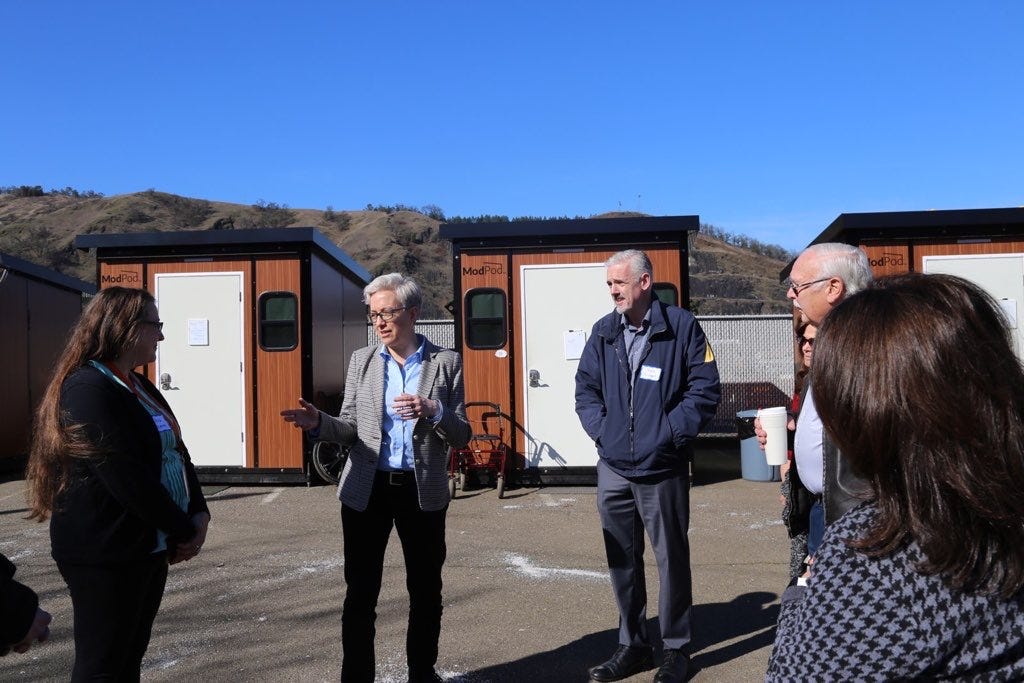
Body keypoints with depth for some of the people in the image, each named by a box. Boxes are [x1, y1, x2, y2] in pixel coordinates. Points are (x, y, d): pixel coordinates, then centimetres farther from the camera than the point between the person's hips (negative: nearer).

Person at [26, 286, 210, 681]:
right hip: (106, 553, -9)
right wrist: (183, 531, -14)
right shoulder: (88, 388, -18)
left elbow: (175, 451, 11)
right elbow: (127, 479, -24)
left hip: (149, 545, 9)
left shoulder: (138, 385, 12)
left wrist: (199, 513, -4)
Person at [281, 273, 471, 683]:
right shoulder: (361, 361, 4)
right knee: (360, 593, 8)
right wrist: (318, 423, -17)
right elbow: (351, 430, 4)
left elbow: (462, 436, -4)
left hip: (422, 491, -1)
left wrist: (434, 411, -24)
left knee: (426, 591, 13)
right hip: (366, 489, 1)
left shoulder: (446, 362, -2)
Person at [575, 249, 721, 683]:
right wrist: (600, 430, -1)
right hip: (613, 469, 4)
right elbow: (585, 389, 13)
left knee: (671, 559, 7)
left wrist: (670, 433, -12)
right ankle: (632, 645, 29)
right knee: (621, 560, 13)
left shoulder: (682, 327, -5)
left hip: (662, 470, -4)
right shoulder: (603, 332, 8)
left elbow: (704, 390, -6)